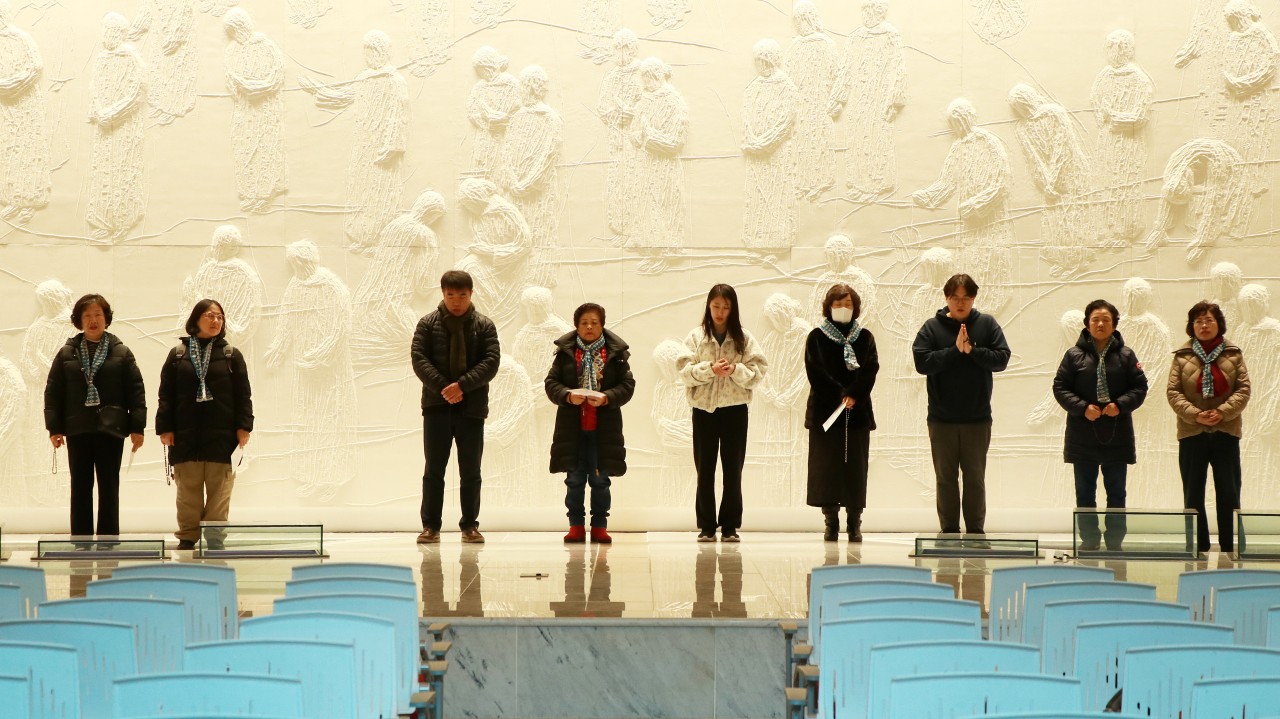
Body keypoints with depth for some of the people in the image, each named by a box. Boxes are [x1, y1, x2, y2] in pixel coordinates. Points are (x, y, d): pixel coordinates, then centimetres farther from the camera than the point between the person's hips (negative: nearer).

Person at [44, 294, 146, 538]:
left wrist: (137, 427, -4)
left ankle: (108, 539, 7)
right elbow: (52, 391, 6)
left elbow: (136, 390, 2)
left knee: (109, 487, 3)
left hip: (111, 428, -1)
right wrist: (54, 428, -1)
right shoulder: (67, 353, 7)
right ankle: (81, 539, 8)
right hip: (77, 429, 1)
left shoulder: (121, 353, 4)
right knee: (80, 487, 4)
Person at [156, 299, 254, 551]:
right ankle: (187, 537, 8)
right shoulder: (178, 354, 7)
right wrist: (164, 427, -2)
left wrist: (244, 426, -3)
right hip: (185, 434, 0)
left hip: (221, 434, 0)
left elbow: (243, 394, 5)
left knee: (219, 488, 0)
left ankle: (214, 538, 4)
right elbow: (166, 394, 5)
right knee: (188, 489, 3)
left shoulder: (231, 355, 7)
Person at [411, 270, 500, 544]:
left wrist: (462, 385, -18)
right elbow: (419, 359, -4)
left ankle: (470, 526, 13)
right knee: (434, 470, 2)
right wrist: (443, 387, -16)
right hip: (436, 406, 0)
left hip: (472, 407, 0)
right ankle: (430, 526, 7)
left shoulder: (484, 326, 4)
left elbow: (491, 362, -5)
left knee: (471, 472, 5)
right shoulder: (428, 324, 4)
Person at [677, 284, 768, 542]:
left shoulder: (744, 338, 4)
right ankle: (706, 527, 8)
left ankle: (730, 526, 8)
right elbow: (684, 370, -4)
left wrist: (736, 370, -18)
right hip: (704, 408, 0)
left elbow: (758, 371, -1)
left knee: (733, 471, 3)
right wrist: (709, 368, -19)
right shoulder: (696, 336, 3)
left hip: (734, 409, 0)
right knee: (705, 470, 4)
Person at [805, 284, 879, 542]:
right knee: (826, 466, -3)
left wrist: (854, 395, -15)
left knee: (856, 467, 0)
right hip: (824, 410, -1)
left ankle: (855, 522, 4)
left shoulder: (865, 338, 11)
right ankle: (831, 522, 1)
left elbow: (870, 371, -1)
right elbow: (816, 372, -4)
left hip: (858, 412, 1)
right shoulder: (817, 337, 5)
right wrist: (840, 395, -13)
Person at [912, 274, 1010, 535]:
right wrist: (955, 350, -16)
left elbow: (1002, 359, -5)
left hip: (977, 418, 0)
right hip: (942, 418, 0)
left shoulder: (987, 325, 3)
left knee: (975, 478, 6)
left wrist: (971, 350, -17)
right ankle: (949, 531, 13)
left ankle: (976, 531, 12)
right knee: (945, 478, 6)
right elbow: (922, 362, -10)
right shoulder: (932, 327, 1)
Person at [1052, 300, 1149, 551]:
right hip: (1083, 434, 0)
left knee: (1116, 492, 6)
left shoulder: (1125, 355, 4)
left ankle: (1115, 542, 13)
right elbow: (1060, 387, -2)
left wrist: (1120, 405, -15)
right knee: (1085, 492, 6)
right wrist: (1083, 408, -15)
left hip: (1117, 435, 0)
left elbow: (1139, 387, 2)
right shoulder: (1074, 354, 1)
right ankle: (1088, 540, 14)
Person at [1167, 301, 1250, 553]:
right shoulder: (1182, 355, 2)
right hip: (1192, 434, 0)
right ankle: (1198, 549, 13)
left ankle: (1229, 549, 8)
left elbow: (1243, 389, 0)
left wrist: (1223, 412, -14)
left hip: (1226, 432, 0)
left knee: (1228, 494, 2)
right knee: (1193, 496, 5)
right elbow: (1173, 391, -2)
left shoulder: (1233, 354, 4)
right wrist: (1195, 415, -15)